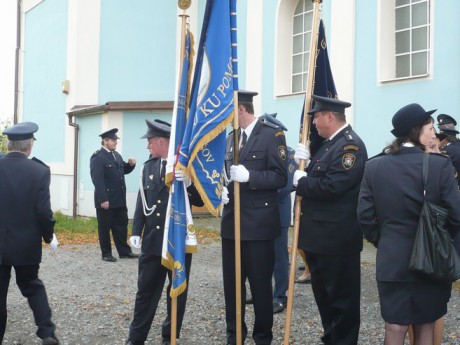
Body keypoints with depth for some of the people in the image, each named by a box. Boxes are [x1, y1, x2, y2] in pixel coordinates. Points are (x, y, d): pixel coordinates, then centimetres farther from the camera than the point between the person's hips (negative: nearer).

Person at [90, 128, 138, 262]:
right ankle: (106, 254, 13)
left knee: (121, 226, 12)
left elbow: (123, 170, 23)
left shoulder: (117, 155, 13)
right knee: (104, 228, 5)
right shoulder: (97, 157, -13)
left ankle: (124, 251, 20)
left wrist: (130, 164, 0)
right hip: (105, 200, -8)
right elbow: (97, 179, -19)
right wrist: (103, 199, -24)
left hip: (119, 199, 8)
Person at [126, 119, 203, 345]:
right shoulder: (149, 166, 8)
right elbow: (141, 202, 11)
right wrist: (136, 232, 5)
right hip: (152, 241, 4)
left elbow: (200, 201, -9)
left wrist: (188, 184, -26)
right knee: (146, 291, 9)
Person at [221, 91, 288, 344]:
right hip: (231, 221, 7)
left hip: (258, 222, -6)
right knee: (231, 283, 11)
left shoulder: (272, 134, -6)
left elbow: (280, 177, -12)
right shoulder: (231, 138, 15)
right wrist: (222, 190, -1)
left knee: (260, 283, 3)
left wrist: (249, 176, -24)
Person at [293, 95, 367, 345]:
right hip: (319, 235, 10)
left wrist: (301, 182, -14)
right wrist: (303, 161, -2)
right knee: (323, 293, 20)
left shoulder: (350, 145, -17)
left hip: (337, 238, -10)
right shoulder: (329, 143, 15)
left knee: (341, 296, 2)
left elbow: (332, 186, -27)